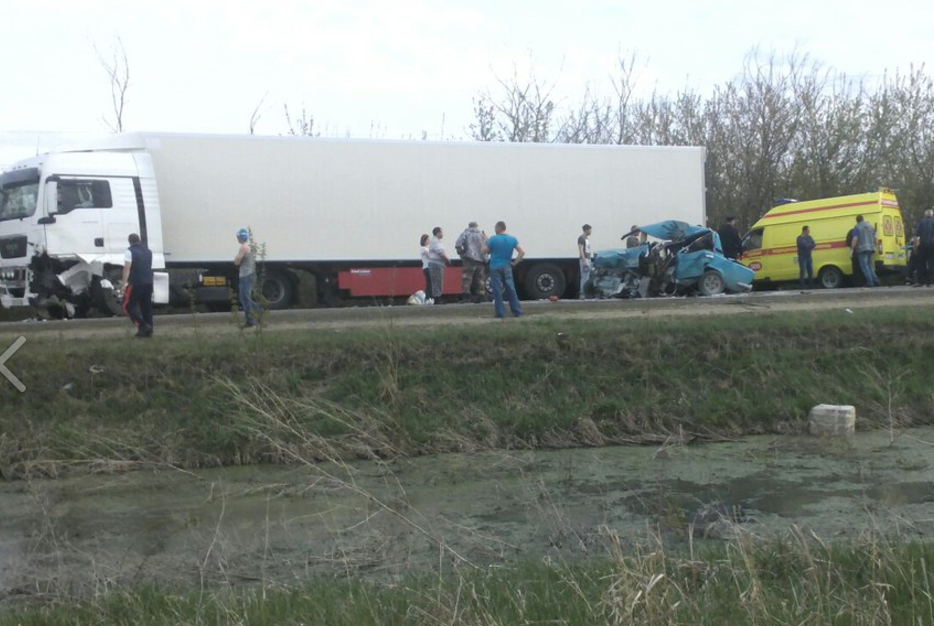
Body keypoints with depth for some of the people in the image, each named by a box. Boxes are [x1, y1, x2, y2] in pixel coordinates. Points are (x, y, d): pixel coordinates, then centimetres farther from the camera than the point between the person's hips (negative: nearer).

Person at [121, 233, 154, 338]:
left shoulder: (130, 251, -6)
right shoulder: (148, 251, 16)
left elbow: (127, 268, -14)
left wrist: (125, 282, -15)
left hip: (135, 283, -7)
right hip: (148, 283, 7)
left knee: (128, 306, 2)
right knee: (147, 307, 11)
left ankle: (143, 326, -11)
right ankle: (148, 330, 10)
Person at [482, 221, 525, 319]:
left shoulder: (493, 239, -9)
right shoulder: (513, 239, 2)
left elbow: (484, 251, -1)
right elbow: (522, 252, -1)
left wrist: (485, 242, 13)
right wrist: (515, 263, 5)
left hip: (495, 268, -3)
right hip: (507, 267, 3)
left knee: (497, 291, 1)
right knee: (511, 289, 8)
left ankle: (500, 313, 0)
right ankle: (517, 312, 7)